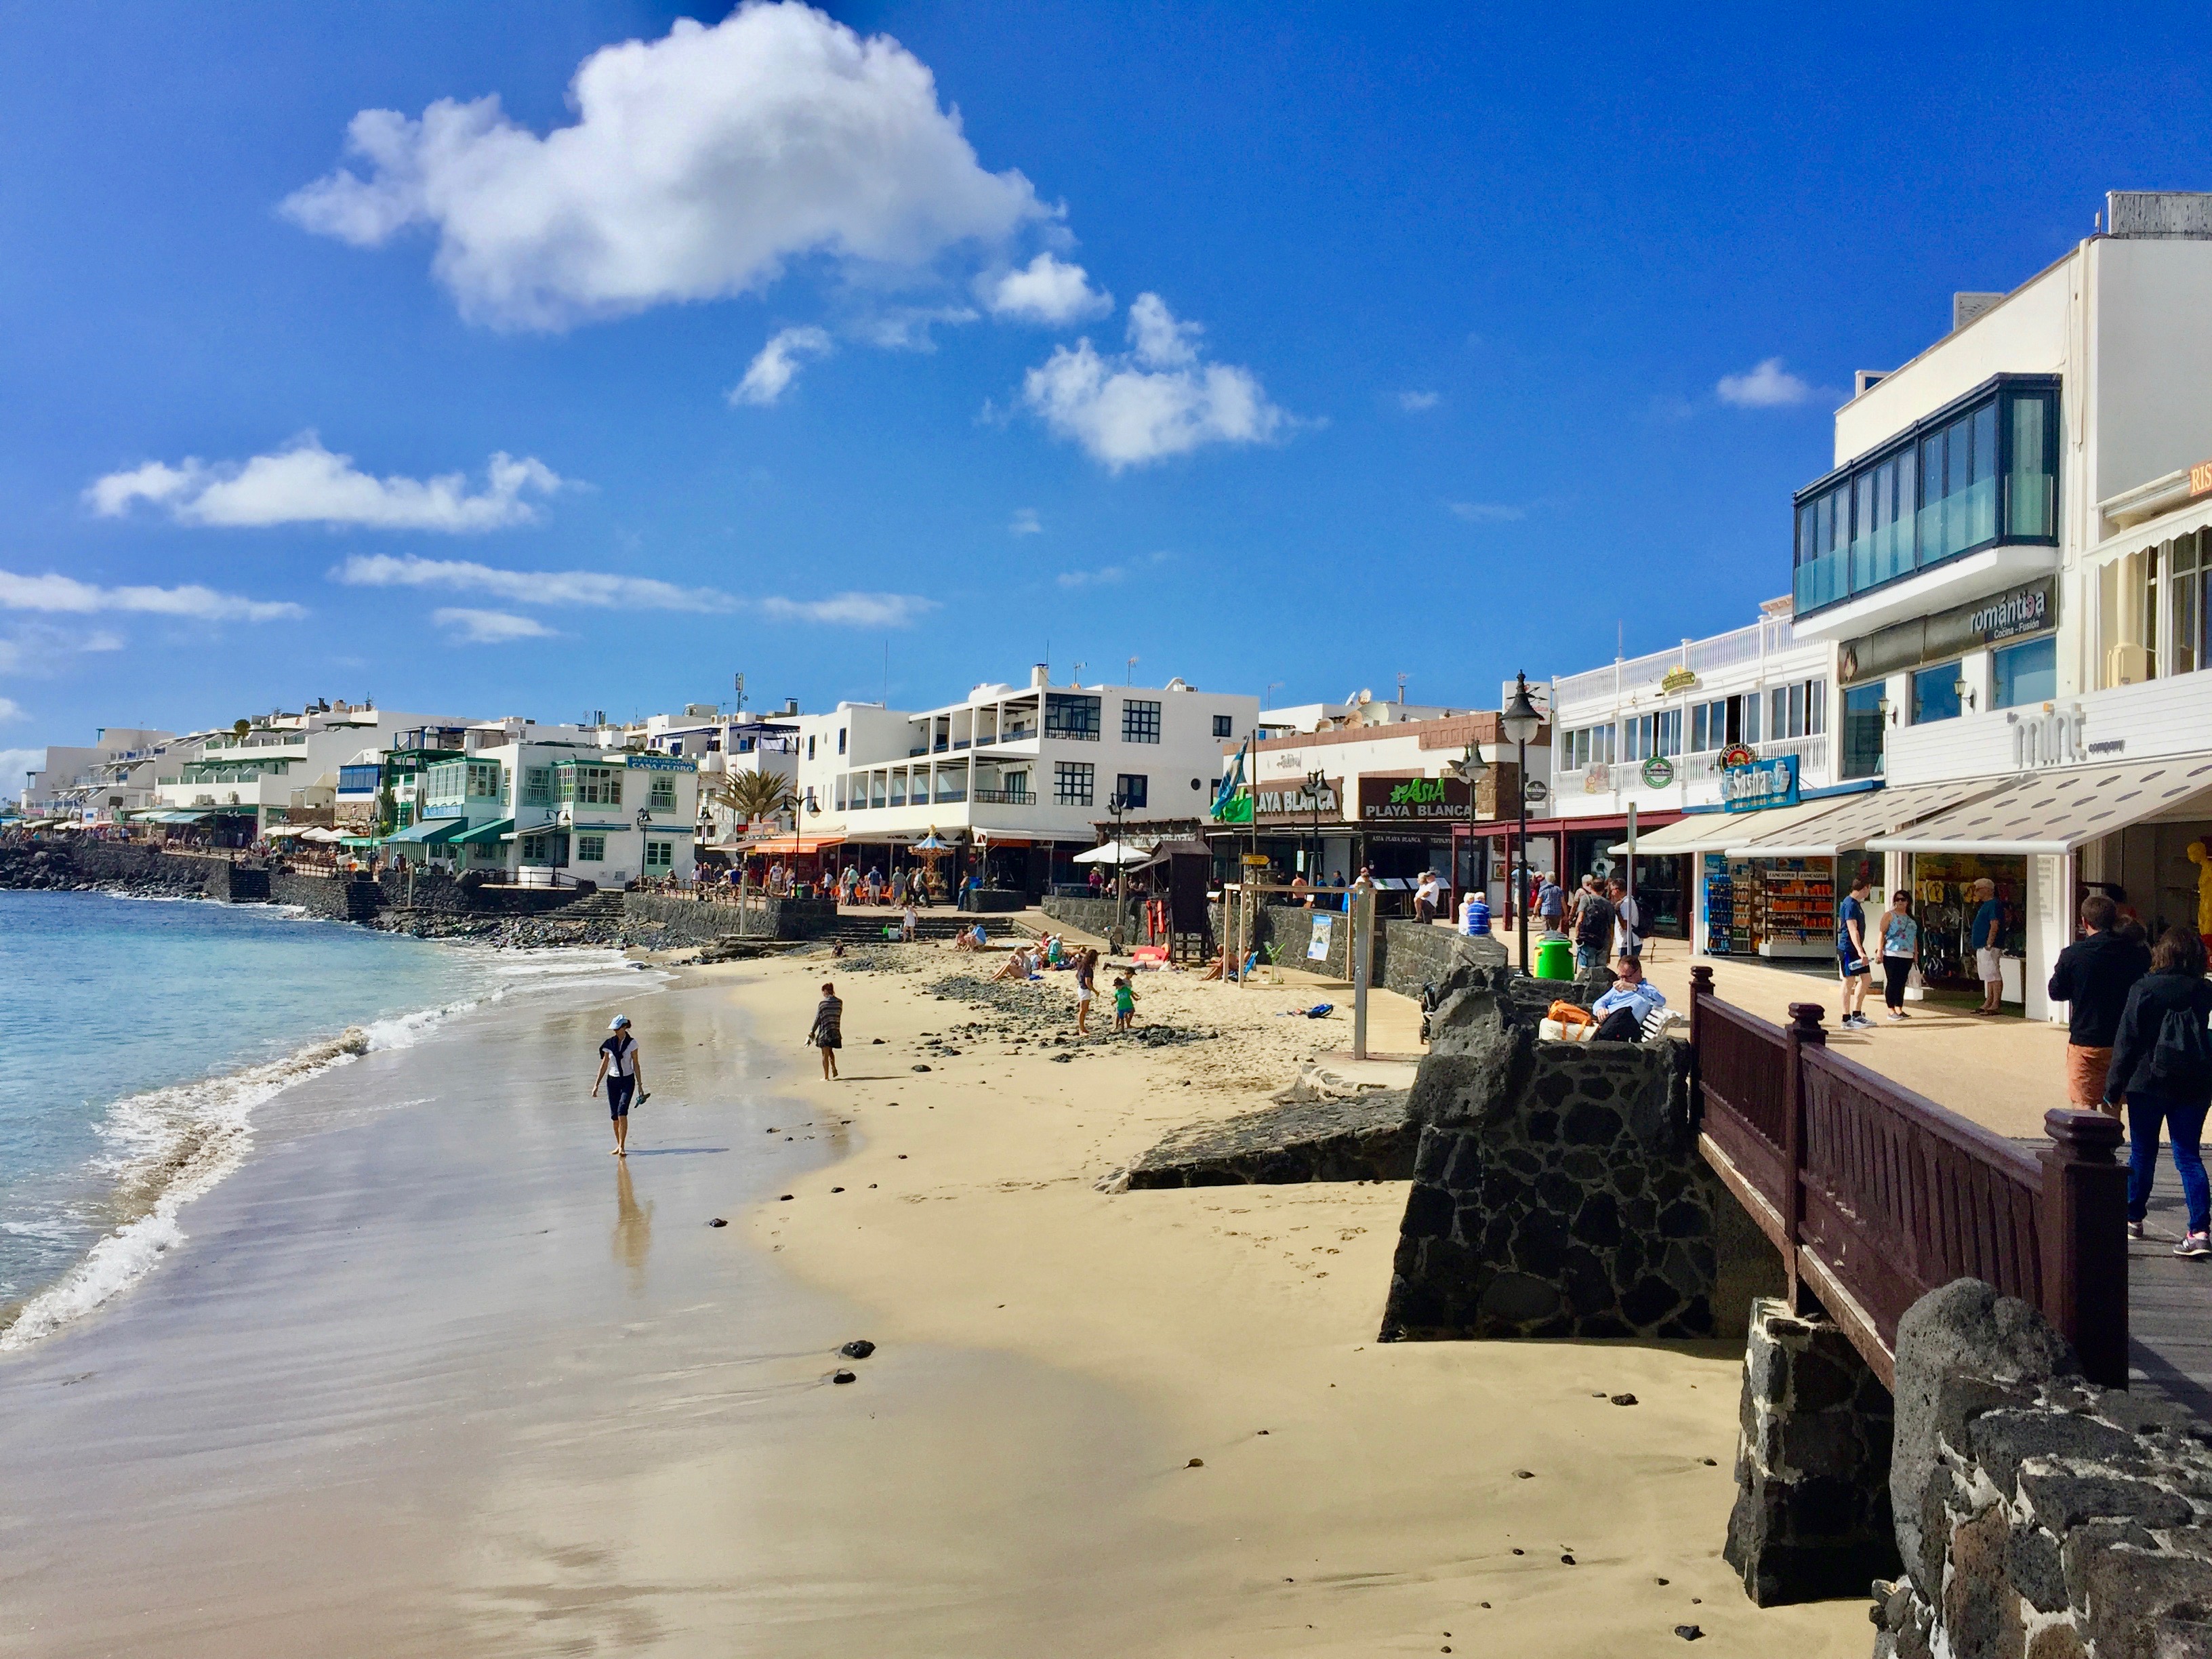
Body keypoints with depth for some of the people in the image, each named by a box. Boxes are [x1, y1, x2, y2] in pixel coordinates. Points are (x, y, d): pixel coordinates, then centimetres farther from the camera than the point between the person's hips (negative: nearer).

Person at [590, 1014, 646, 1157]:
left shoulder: (632, 1043, -4)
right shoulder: (609, 1043, 3)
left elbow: (636, 1065, -1)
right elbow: (604, 1065, 8)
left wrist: (640, 1085, -2)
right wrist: (597, 1084, 6)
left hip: (627, 1081, -3)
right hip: (613, 1080, 3)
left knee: (622, 1112, -18)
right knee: (614, 1115, 2)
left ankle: (622, 1147, -16)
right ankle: (619, 1145, 18)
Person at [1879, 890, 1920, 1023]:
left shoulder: (1911, 918, 17)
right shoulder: (1889, 915, 1)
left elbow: (1914, 937, 21)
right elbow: (1882, 933, -5)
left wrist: (1916, 953, 16)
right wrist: (1880, 951, -13)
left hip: (1907, 956, 5)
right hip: (1892, 955, -5)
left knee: (1902, 983, 7)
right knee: (1892, 982, -4)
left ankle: (1899, 1009, 13)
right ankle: (1891, 1011, -1)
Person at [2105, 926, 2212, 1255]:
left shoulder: (2144, 989, -10)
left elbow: (2127, 1041, -10)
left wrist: (2115, 1088, -6)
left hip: (2149, 1083, -3)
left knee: (2142, 1153, 11)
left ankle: (2133, 1217, 23)